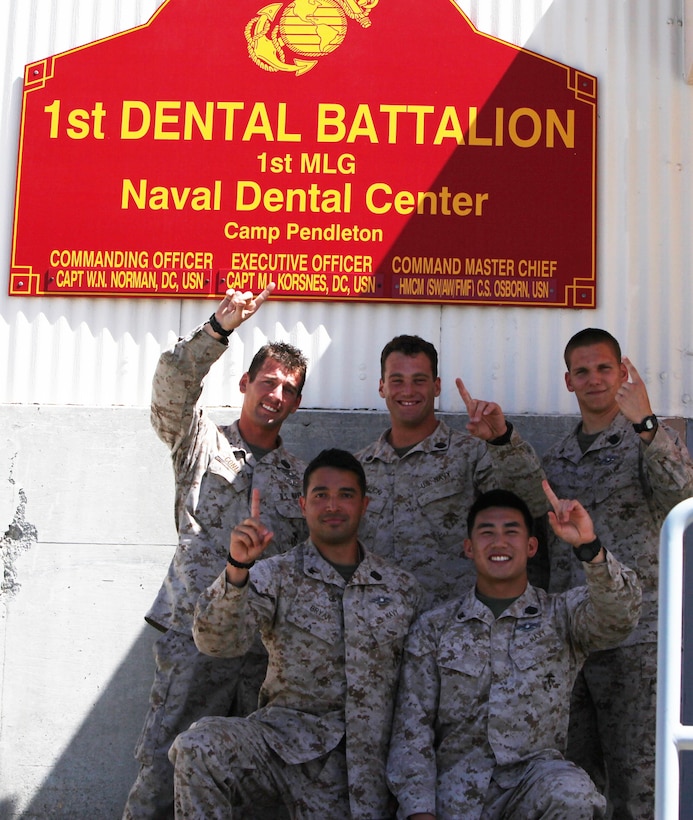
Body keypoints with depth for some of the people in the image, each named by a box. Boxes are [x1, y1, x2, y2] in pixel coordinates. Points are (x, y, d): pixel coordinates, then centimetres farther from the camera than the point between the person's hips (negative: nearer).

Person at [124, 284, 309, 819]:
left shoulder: (302, 477, 17)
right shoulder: (203, 443, 9)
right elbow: (173, 385, -10)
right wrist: (219, 328, -24)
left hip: (269, 647, 3)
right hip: (196, 635, -3)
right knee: (163, 766, -7)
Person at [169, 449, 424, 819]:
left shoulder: (403, 589, 9)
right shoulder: (276, 576, 2)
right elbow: (217, 642, -14)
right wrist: (237, 569, -30)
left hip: (365, 757, 2)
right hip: (286, 733, -2)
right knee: (198, 746, -27)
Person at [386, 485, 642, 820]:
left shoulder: (562, 615, 8)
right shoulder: (433, 628, 9)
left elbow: (619, 614, -13)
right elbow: (412, 727, 5)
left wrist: (589, 546, -30)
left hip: (535, 771, 1)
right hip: (457, 787, 0)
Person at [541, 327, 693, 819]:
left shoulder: (650, 442, 0)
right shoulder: (556, 460, 15)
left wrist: (644, 424, -34)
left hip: (633, 635, -5)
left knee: (635, 774, -1)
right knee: (573, 773, 11)